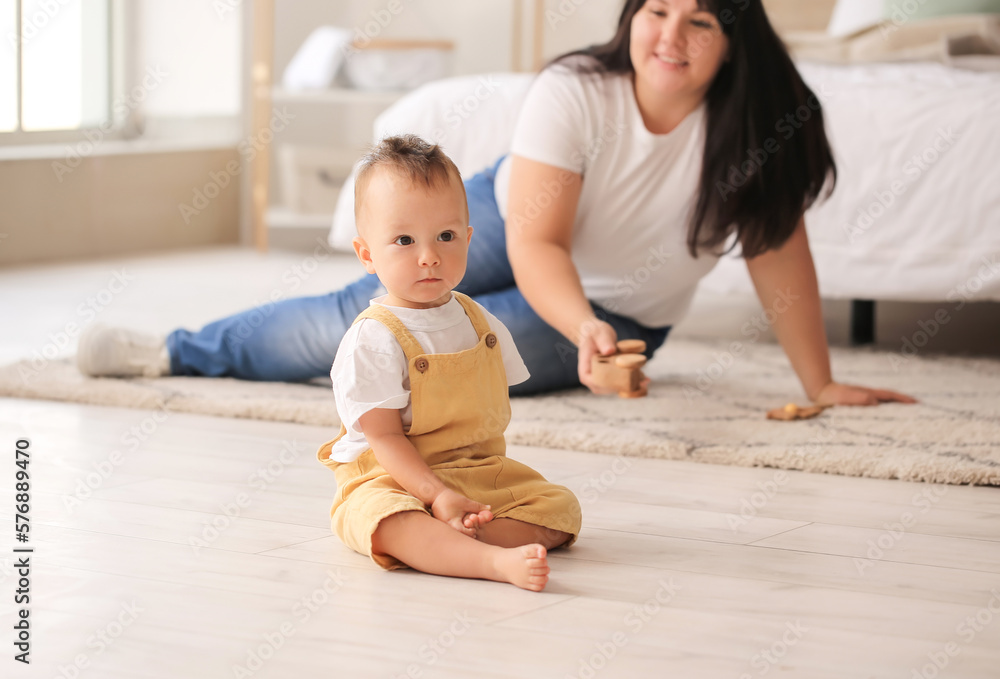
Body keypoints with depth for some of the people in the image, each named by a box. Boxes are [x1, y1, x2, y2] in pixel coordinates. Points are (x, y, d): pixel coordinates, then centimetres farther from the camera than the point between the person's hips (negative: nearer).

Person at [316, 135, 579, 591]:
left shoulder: (483, 326, 7)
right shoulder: (373, 340, -14)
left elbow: (492, 414, 12)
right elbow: (384, 437, -17)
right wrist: (438, 496, -28)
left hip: (481, 472, 7)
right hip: (389, 479, -7)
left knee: (560, 506, -10)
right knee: (384, 518, -38)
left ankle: (439, 543, -28)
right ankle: (497, 561, -53)